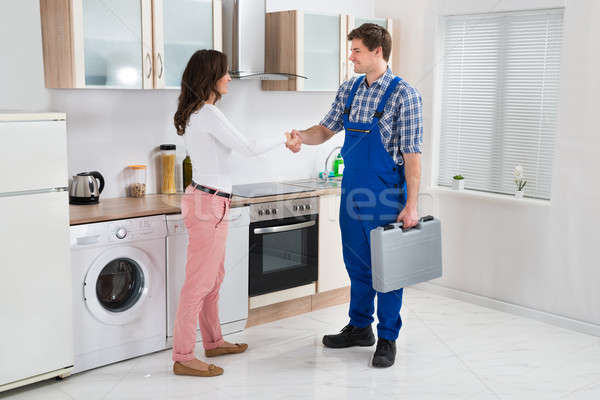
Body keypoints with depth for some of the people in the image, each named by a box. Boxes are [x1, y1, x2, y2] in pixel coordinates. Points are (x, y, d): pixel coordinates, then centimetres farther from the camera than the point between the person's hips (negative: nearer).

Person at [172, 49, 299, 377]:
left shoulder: (195, 113, 13)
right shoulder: (209, 114, -17)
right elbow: (249, 149, -15)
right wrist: (283, 138, 0)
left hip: (204, 199, 10)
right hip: (209, 204, -10)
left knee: (213, 278, 18)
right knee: (199, 282, -5)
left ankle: (213, 342, 30)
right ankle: (183, 358, 2)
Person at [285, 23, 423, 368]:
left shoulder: (403, 94, -11)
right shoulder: (349, 90, 8)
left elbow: (412, 154, -14)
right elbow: (327, 129, 14)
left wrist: (411, 204, -17)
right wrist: (303, 136, -9)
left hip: (385, 196, -6)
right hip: (352, 193, 6)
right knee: (356, 263, 16)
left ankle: (388, 339, 18)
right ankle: (360, 329, 31)